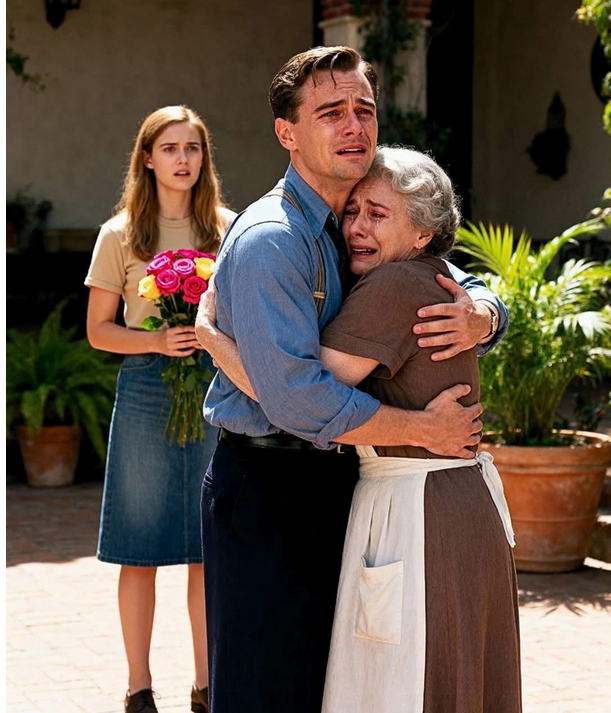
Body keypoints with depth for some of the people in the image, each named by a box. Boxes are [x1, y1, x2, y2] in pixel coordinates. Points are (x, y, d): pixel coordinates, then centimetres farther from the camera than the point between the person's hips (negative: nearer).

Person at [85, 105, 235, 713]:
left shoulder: (228, 229, 8)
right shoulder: (120, 235, 4)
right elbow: (99, 329, 4)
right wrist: (157, 341, -13)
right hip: (146, 390, -1)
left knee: (209, 547, 5)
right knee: (141, 548, 2)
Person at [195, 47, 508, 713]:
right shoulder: (270, 239, -18)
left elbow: (472, 287, 15)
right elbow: (294, 395, -26)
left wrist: (481, 315, -11)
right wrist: (423, 427, -17)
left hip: (335, 480, 9)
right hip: (265, 488, -8)